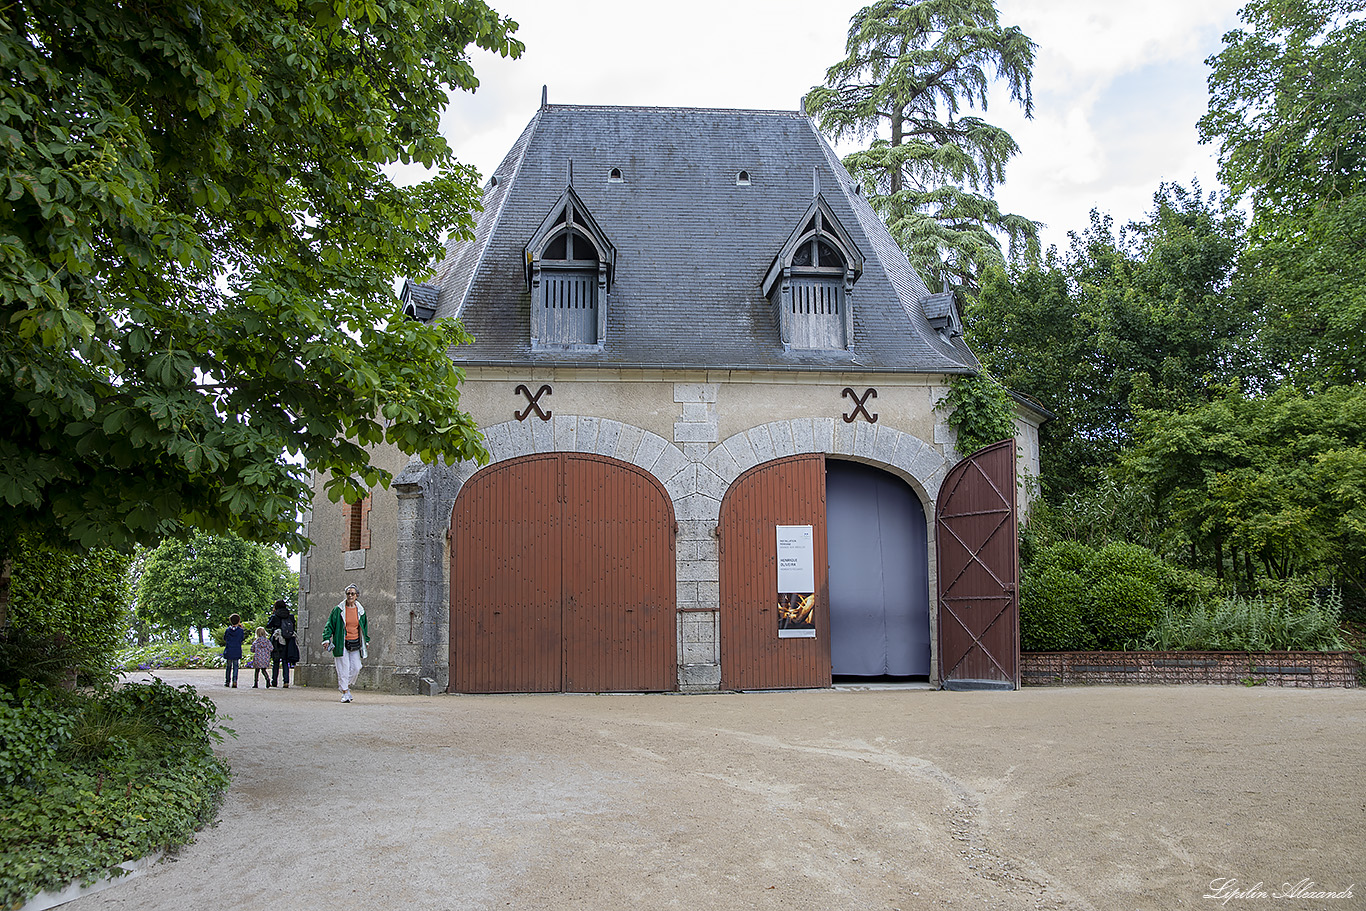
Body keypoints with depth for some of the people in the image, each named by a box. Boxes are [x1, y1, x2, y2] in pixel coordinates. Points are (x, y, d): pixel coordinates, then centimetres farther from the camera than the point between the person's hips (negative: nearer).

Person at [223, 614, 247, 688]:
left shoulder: (228, 630, -3)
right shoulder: (241, 630, -8)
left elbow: (224, 638, 8)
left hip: (228, 651, 1)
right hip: (237, 652, -1)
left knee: (228, 666, 13)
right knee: (235, 667, 3)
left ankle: (227, 681, 17)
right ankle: (234, 681, -10)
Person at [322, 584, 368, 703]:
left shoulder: (360, 610, 7)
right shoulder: (338, 610, -3)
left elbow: (365, 627, 18)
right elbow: (330, 625, 0)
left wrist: (366, 642, 19)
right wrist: (326, 638, -9)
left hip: (355, 643, 3)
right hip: (341, 643, -3)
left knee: (356, 668, -1)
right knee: (344, 668, -6)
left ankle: (346, 685, 25)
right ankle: (345, 692, 5)